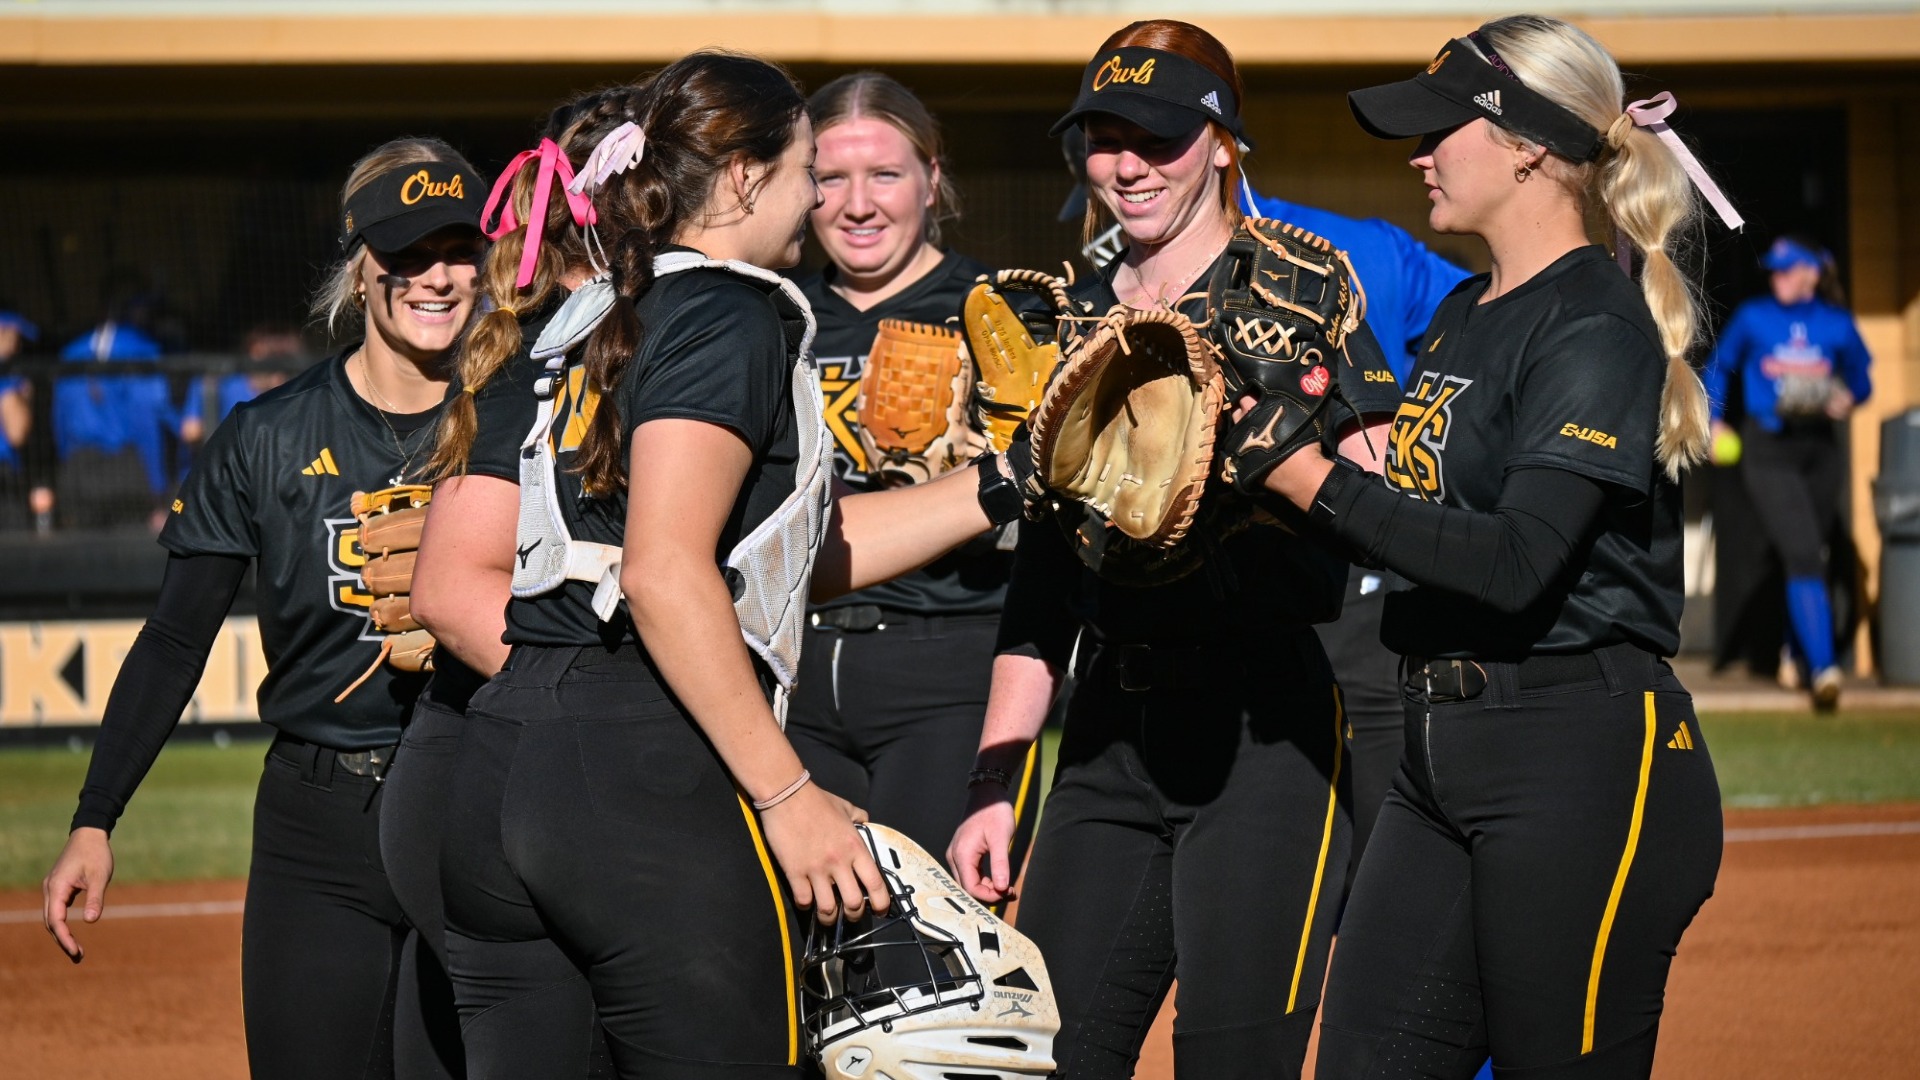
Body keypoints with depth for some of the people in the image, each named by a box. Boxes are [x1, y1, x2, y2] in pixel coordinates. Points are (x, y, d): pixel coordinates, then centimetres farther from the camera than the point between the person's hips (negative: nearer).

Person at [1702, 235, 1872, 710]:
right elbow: (1718, 366, 14)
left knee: (1811, 557, 12)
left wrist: (1848, 398, -7)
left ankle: (1795, 652, 34)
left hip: (1821, 450, 3)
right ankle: (1822, 668, -22)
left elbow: (1861, 379, 14)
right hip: (1768, 451, -3)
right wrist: (1715, 420, 4)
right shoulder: (1753, 318, 2)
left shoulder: (1837, 325, 4)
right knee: (1802, 557, -15)